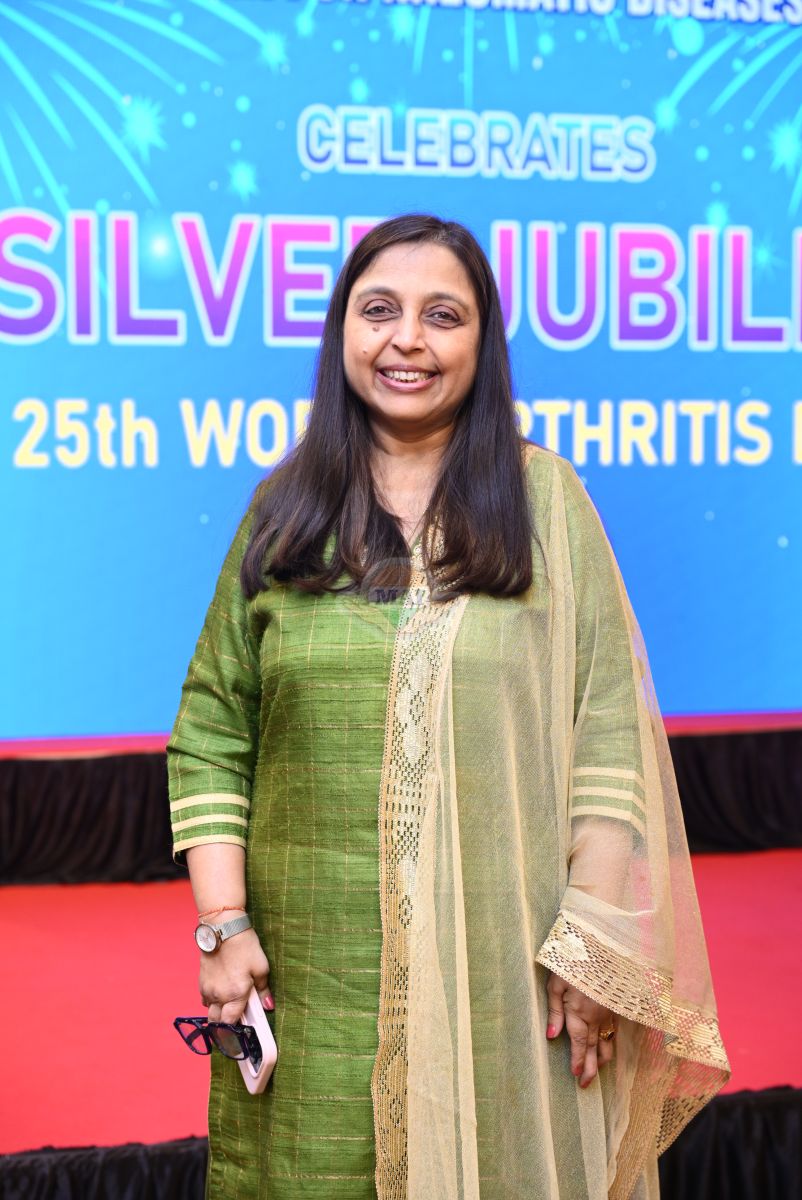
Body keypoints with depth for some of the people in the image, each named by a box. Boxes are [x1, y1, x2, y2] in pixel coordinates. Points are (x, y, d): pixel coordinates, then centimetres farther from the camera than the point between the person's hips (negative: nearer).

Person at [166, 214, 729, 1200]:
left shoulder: (545, 499, 3)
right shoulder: (283, 511, 8)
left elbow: (609, 730, -2)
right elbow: (210, 730, 6)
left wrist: (596, 941, -8)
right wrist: (223, 924, -2)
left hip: (505, 959, -1)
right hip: (317, 968, 1)